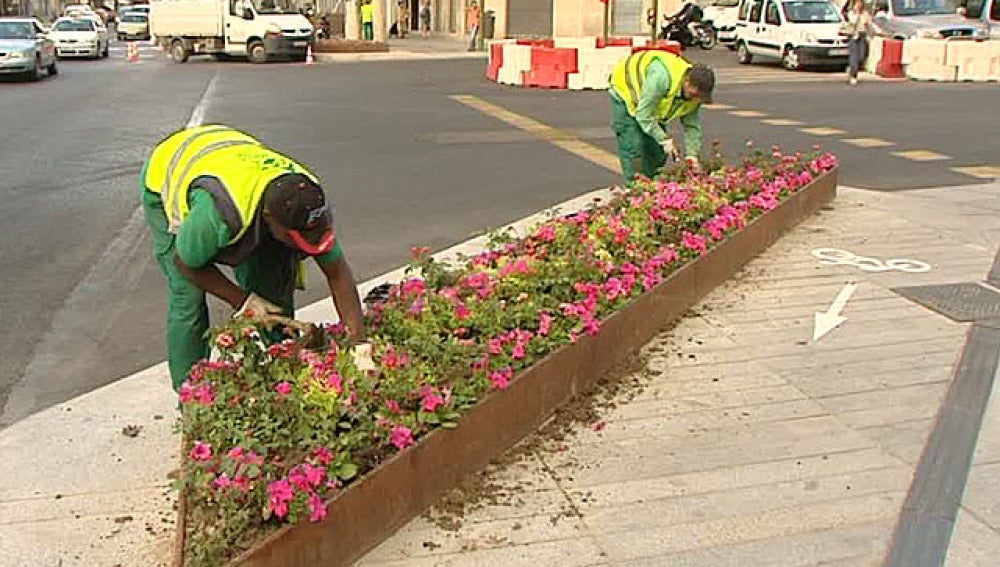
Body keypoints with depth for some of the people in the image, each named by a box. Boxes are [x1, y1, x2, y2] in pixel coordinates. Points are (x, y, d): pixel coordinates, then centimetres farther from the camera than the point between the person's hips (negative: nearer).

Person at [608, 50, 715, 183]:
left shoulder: (694, 93, -17)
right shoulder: (661, 77, -42)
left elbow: (692, 126, -6)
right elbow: (644, 114, -37)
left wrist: (692, 156, -16)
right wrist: (664, 140, -34)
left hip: (654, 104, 7)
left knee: (657, 149, 5)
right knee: (633, 148, -15)